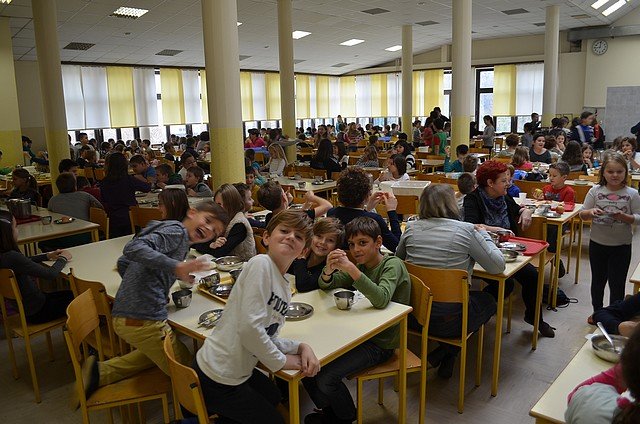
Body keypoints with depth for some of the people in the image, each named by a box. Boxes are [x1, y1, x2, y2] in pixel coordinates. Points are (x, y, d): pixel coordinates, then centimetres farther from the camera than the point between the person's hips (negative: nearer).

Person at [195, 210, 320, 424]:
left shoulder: (285, 289, 6)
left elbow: (267, 336, 8)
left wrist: (301, 347, -7)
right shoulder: (261, 263, -21)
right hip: (217, 378, -9)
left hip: (238, 371, 9)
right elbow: (249, 327, -27)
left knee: (273, 396, 33)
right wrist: (280, 361, -14)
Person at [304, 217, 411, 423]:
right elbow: (326, 285, 5)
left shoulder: (393, 264, -14)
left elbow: (381, 300, -32)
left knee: (326, 377, -20)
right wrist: (328, 270, -18)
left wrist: (352, 270, -40)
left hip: (381, 344, -7)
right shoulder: (362, 265, 7)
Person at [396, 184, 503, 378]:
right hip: (449, 320, -5)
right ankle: (446, 353, 16)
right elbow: (498, 267, -5)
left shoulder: (411, 228, -1)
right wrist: (484, 234, 10)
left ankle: (443, 353, 24)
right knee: (488, 301, 27)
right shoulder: (466, 230, -12)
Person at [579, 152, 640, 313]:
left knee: (617, 284, 7)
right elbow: (582, 215, -1)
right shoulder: (595, 191, -4)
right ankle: (597, 312, 36)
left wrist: (624, 217, -23)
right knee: (598, 280, 18)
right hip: (597, 244, 2)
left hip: (621, 246, -2)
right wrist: (591, 212, -21)